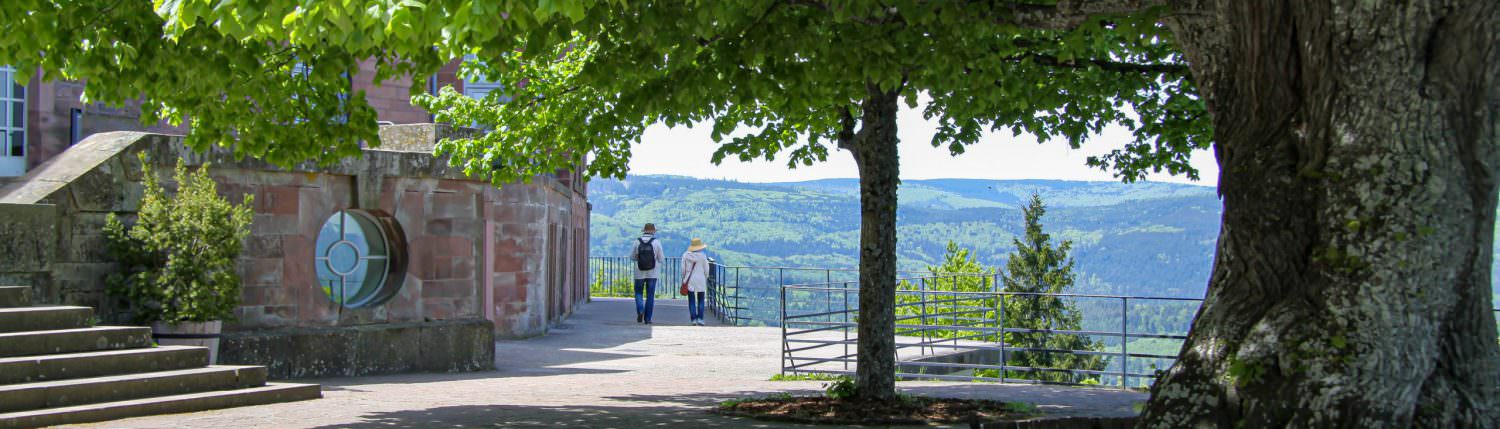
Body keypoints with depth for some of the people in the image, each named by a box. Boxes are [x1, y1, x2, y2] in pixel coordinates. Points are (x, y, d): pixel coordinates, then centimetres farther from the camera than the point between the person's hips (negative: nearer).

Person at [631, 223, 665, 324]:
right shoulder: (656, 242, -7)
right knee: (650, 296, 7)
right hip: (652, 273, -1)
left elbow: (632, 256, 3)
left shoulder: (636, 242, -4)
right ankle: (647, 318, 6)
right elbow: (661, 258, -4)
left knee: (638, 293, 15)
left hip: (639, 273, 1)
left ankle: (640, 310, -10)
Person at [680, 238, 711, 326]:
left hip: (689, 281, 1)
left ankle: (693, 319, -1)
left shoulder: (686, 255, -1)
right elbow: (706, 270, -1)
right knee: (701, 301, 8)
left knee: (691, 301, 4)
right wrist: (706, 279, 14)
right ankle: (700, 318, -2)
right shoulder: (703, 256, -5)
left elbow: (683, 269, 0)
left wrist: (684, 279, 10)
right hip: (700, 281, -1)